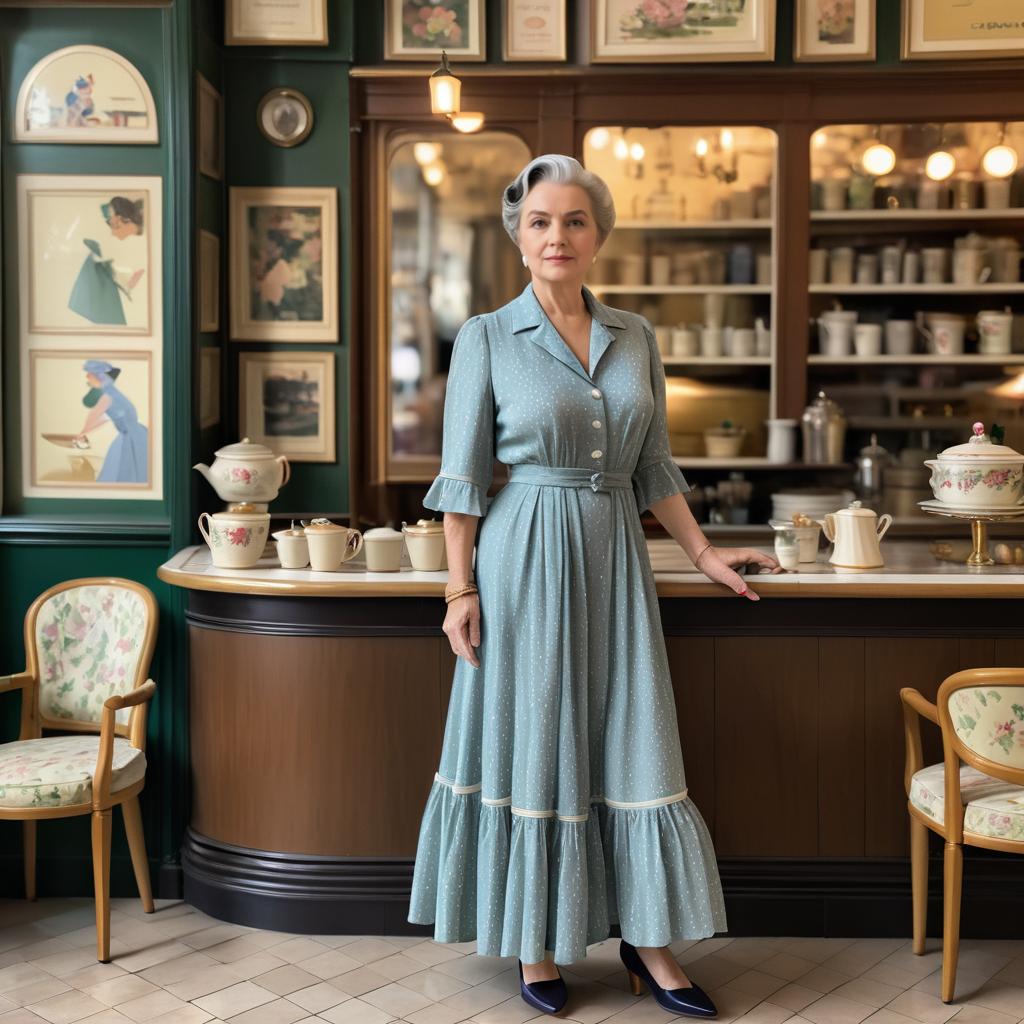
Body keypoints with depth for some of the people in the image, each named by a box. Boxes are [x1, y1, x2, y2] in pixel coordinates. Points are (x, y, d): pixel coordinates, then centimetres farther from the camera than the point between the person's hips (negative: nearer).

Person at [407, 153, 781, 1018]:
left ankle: (648, 939, 16)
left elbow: (656, 468, 14)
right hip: (526, 557, -3)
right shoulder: (486, 338, -2)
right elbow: (463, 475, -3)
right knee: (532, 744, 3)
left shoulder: (635, 336, 9)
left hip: (616, 557, 4)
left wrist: (705, 554, 12)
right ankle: (537, 943, 18)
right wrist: (460, 589, -8)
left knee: (634, 743, 4)